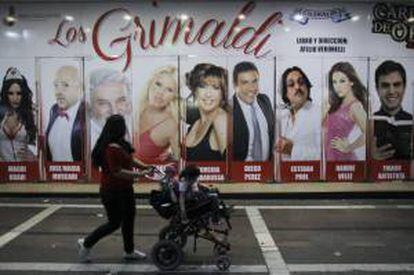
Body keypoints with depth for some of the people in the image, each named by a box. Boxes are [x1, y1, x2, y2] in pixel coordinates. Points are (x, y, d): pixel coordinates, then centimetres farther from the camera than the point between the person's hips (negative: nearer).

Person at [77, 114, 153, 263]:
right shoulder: (112, 148, -26)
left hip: (124, 189, 10)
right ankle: (86, 243, 21)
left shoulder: (121, 145, 6)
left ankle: (129, 251, 32)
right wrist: (139, 174, -26)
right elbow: (117, 172, -29)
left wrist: (145, 166, 2)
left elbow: (129, 160, 16)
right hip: (113, 192, -10)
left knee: (129, 219, 17)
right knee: (114, 223, 2)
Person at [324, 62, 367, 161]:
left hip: (342, 157, -7)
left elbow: (367, 134, -24)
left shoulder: (354, 105, -13)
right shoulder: (338, 104, 11)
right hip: (330, 156, 7)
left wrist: (348, 148, -14)